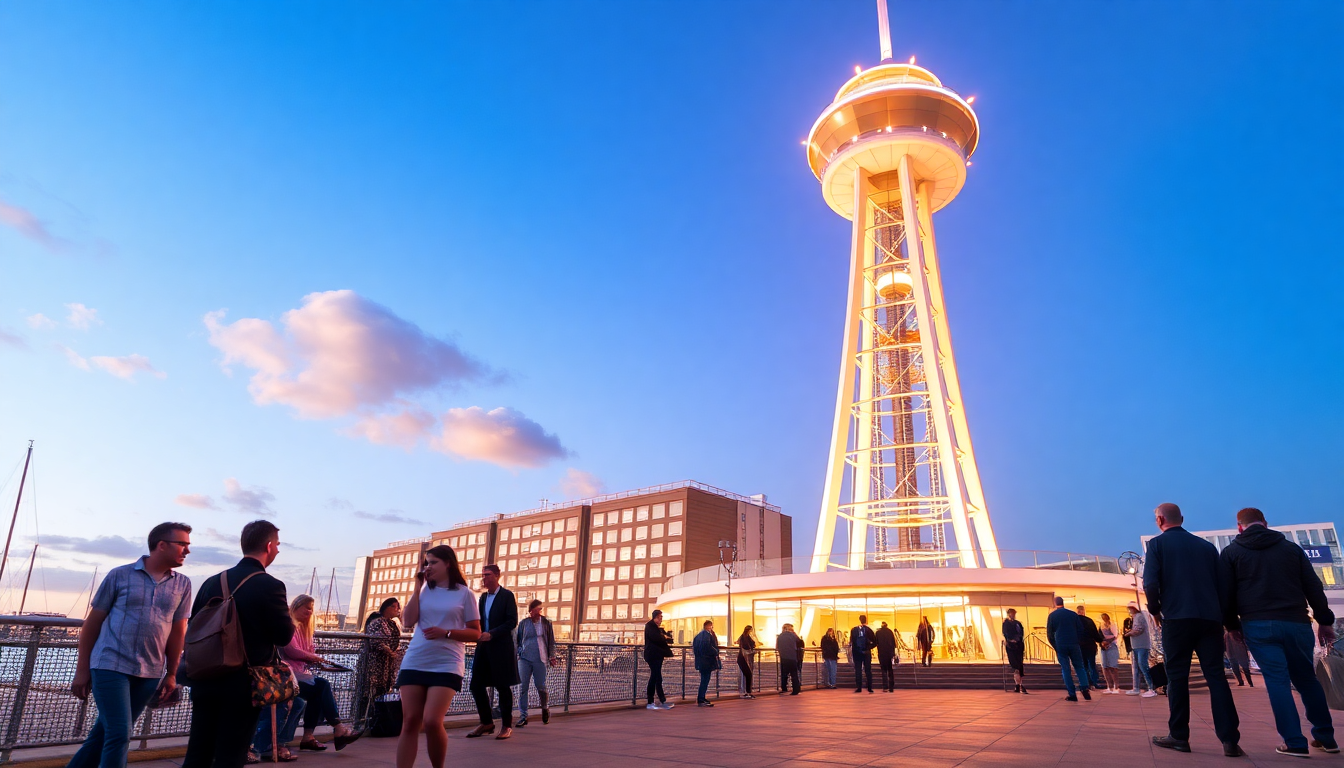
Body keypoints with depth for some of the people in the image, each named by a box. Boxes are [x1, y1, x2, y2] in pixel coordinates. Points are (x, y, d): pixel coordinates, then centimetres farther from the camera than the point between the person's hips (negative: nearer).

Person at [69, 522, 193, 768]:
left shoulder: (182, 585, 5)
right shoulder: (120, 575, -3)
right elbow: (93, 622, 3)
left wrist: (171, 674, 11)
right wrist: (82, 670, 3)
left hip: (150, 673, 4)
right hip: (111, 666, -4)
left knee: (104, 734, 13)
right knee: (119, 735, -8)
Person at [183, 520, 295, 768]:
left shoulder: (212, 582, 4)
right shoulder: (270, 586, -15)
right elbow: (285, 636, -9)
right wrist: (285, 613, 9)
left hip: (206, 679, 6)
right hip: (243, 684, -5)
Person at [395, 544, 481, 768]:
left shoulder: (464, 594, 1)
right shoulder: (424, 590, 10)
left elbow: (475, 633, 2)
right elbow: (409, 621, -1)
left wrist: (446, 633, -14)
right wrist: (418, 586, 0)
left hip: (446, 665, -3)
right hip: (414, 663, 4)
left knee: (431, 722, -12)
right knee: (410, 723, 1)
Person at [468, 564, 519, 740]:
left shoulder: (507, 595, -5)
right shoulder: (483, 597, 16)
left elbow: (512, 621, -12)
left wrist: (491, 634, -21)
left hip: (501, 648, -7)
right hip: (483, 647, 7)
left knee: (503, 686, 0)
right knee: (476, 685, 5)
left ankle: (507, 725, 13)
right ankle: (486, 723, 20)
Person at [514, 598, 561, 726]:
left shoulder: (546, 623, 3)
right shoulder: (523, 623, 5)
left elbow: (551, 641, 8)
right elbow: (517, 640, 13)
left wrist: (552, 656, 3)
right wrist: (517, 653, 5)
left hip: (540, 659, -1)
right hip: (524, 658, 1)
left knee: (541, 687, 3)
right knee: (522, 688, -3)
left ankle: (545, 709, 29)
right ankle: (523, 716, 4)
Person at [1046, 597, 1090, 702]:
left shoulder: (1052, 615, 2)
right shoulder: (1073, 614, 7)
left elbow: (1049, 633, 1)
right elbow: (1081, 630, 6)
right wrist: (1078, 643, 13)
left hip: (1060, 646, -2)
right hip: (1074, 645, 2)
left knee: (1065, 670, 1)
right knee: (1079, 667, 12)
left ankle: (1072, 694, -4)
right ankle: (1085, 689, -6)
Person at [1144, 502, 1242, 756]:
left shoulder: (1157, 543, 1)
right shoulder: (1207, 545, 15)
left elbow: (1151, 583, -9)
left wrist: (1155, 610, 7)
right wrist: (1219, 612, 21)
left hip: (1177, 617, -4)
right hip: (1210, 617, 4)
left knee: (1177, 676, 3)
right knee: (1216, 676, 4)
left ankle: (1179, 736, 5)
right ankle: (1229, 739, -3)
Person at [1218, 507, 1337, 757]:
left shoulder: (1231, 552, 6)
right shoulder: (1291, 547, 13)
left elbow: (1225, 593, 2)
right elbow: (1314, 587, 9)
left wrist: (1232, 625, 12)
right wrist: (1324, 620, 14)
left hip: (1258, 625, -3)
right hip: (1296, 623, 3)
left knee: (1277, 680, -2)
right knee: (1307, 679, 17)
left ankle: (1294, 742, -6)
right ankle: (1325, 737, 22)